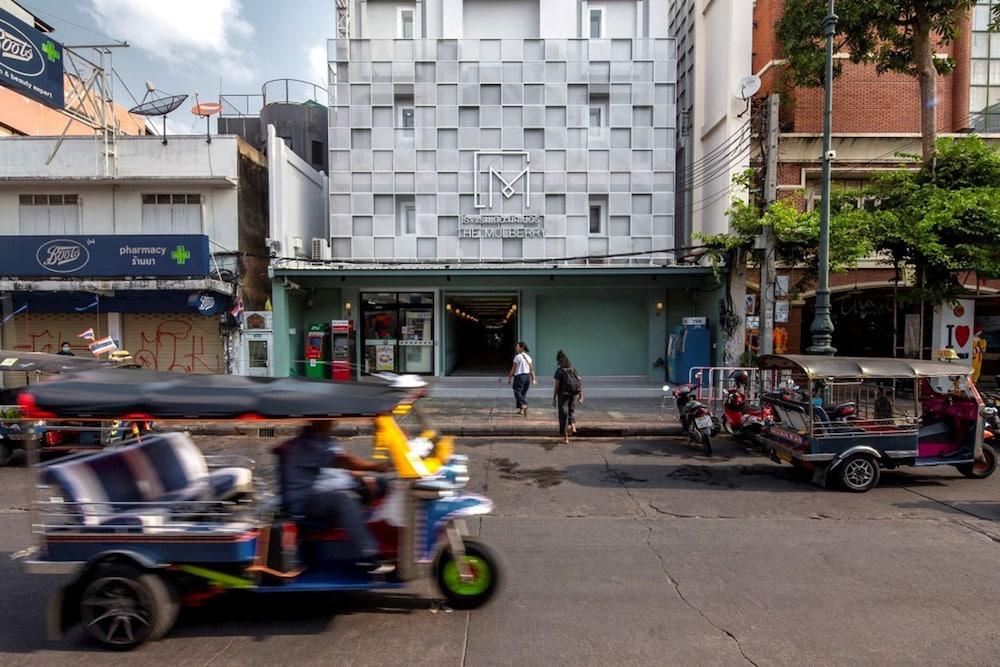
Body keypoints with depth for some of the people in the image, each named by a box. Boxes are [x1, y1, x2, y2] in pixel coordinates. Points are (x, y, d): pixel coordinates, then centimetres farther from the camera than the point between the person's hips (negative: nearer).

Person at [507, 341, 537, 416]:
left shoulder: (517, 357, -10)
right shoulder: (528, 357, 8)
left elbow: (513, 369, -8)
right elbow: (531, 369, 8)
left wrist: (509, 378, -1)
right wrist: (533, 378, 12)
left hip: (519, 376, -6)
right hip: (527, 376, 6)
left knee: (518, 392, -2)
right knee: (523, 393, 15)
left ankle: (524, 406, -26)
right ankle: (521, 410, 19)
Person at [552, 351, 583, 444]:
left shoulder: (559, 371, -7)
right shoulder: (574, 369, 8)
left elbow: (556, 385, -9)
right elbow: (580, 382, 5)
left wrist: (554, 398, -4)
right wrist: (581, 395, 10)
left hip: (563, 395, -4)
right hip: (575, 394, 4)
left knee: (563, 414, 4)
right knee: (570, 411, 25)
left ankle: (566, 437, 4)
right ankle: (573, 425, -3)